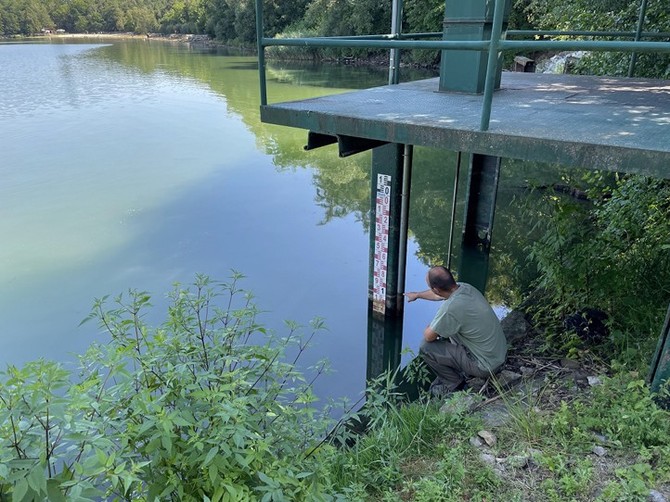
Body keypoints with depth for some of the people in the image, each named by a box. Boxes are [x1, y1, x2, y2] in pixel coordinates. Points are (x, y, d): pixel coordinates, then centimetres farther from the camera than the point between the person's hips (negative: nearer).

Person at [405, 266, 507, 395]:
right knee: (445, 328, 19)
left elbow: (428, 336, -17)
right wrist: (417, 294, 34)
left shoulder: (451, 307, -33)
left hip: (485, 366, -8)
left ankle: (454, 383, 11)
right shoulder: (464, 287, -7)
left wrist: (429, 327, 6)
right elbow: (440, 294, 18)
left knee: (425, 347, -8)